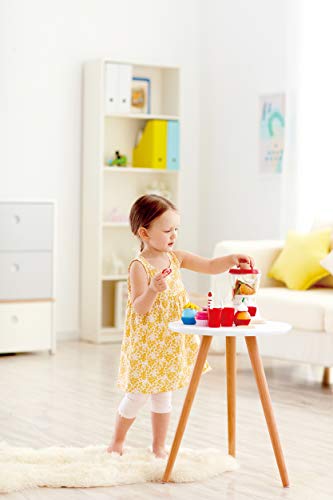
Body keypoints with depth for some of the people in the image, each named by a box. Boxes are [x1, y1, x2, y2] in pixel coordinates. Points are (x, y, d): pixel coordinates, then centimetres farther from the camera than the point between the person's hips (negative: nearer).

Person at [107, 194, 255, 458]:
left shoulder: (176, 258, 2)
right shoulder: (139, 267, -18)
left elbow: (210, 266, 1)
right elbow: (139, 308, -21)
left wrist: (232, 259, -17)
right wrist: (152, 290, -38)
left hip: (171, 341, 6)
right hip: (146, 342, -6)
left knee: (163, 394, 14)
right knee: (138, 395, 4)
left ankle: (159, 446, 26)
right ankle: (118, 441, 25)